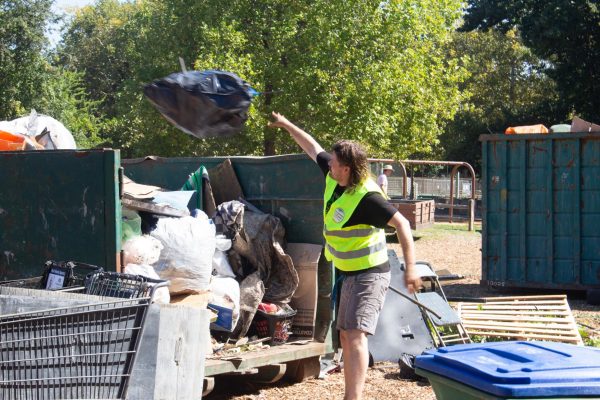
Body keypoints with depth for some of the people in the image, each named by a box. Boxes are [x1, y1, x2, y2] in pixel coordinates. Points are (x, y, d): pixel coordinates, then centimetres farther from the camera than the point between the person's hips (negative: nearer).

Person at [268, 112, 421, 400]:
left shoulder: (366, 197, -25)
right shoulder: (333, 177, -1)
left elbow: (401, 224, -26)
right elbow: (313, 148, 15)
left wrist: (410, 267, -34)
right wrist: (286, 124, 25)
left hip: (370, 274, -9)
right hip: (350, 274, 10)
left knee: (355, 335, -21)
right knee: (346, 336, 14)